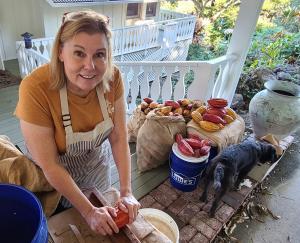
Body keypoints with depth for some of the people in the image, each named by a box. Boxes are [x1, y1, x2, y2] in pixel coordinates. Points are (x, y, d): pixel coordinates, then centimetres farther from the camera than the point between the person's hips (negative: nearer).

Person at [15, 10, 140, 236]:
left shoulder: (112, 77, -24)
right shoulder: (35, 89, -34)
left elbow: (119, 137, -18)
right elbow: (49, 165, -28)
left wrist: (126, 192, -23)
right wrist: (89, 211, -25)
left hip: (98, 162, 4)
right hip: (55, 176, -3)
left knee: (102, 218, 29)